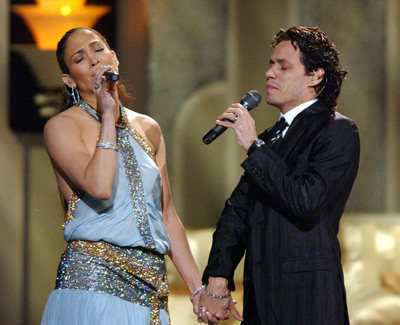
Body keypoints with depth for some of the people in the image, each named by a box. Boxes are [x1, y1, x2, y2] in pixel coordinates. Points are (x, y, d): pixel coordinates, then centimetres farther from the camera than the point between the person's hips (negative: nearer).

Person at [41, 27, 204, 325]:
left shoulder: (148, 129, 16)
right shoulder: (61, 127, -2)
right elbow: (100, 186, -20)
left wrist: (199, 288, 11)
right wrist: (107, 115, -11)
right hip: (92, 279, -5)